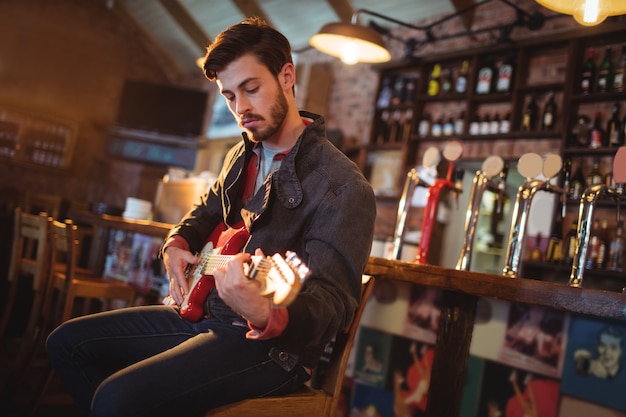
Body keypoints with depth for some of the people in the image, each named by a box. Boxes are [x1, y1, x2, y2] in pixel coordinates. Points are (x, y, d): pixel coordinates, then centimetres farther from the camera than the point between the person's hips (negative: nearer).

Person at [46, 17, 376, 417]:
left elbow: (333, 302, -25)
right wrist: (177, 244, 6)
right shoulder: (243, 155, 9)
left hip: (271, 343, -8)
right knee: (67, 343, 9)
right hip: (205, 311, 9)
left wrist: (265, 315, -46)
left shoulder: (342, 187, -19)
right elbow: (207, 210, 28)